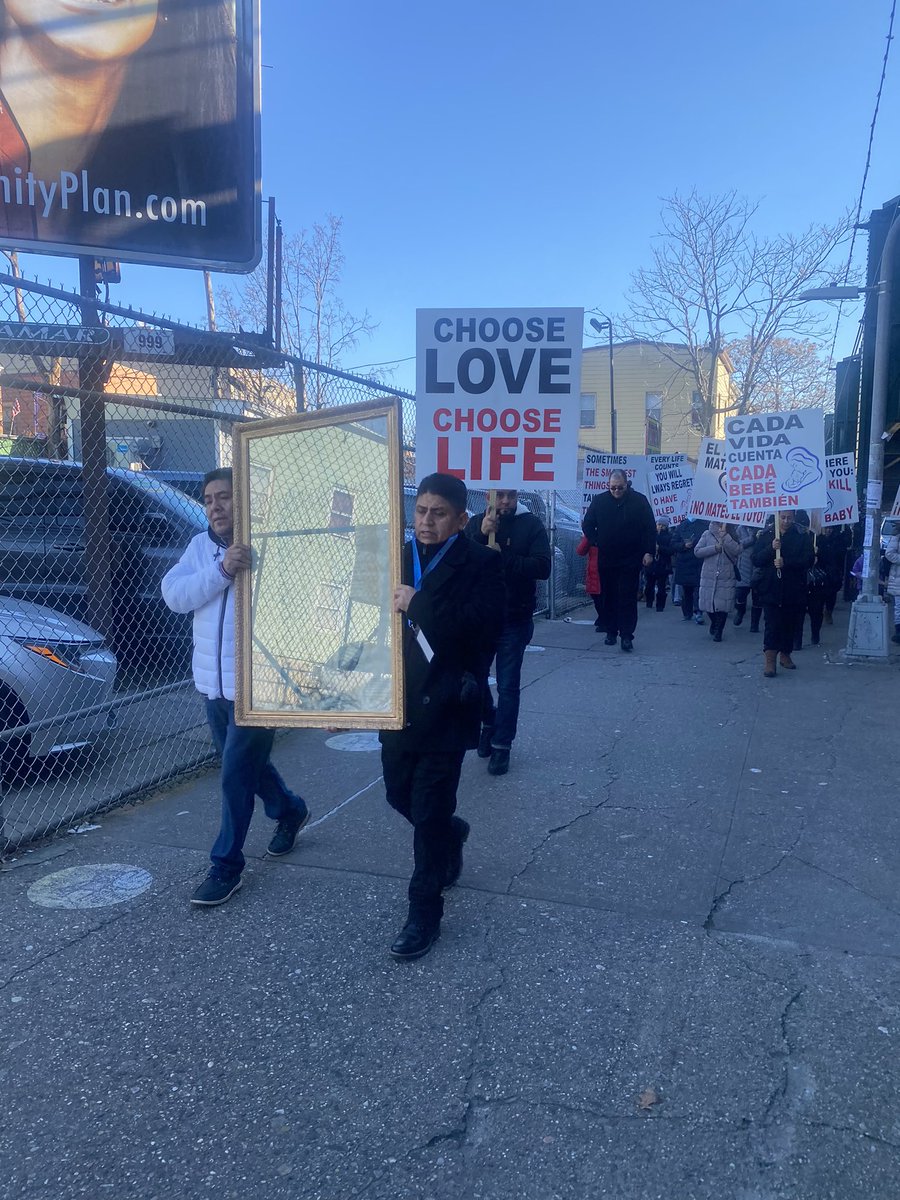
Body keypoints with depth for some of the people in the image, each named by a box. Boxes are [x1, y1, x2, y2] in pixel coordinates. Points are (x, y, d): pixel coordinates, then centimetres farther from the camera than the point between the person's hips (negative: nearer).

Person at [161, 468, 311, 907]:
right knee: (245, 763, 22)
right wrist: (222, 570, -20)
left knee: (236, 774, -2)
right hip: (213, 682, 7)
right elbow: (174, 594, -9)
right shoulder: (200, 546, 7)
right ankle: (290, 810, 48)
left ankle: (226, 866, 15)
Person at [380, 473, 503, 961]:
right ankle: (451, 835, 51)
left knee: (429, 811, 1)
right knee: (400, 794, 19)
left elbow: (482, 624, -23)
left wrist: (417, 604, -26)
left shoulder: (480, 563, -8)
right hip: (398, 702, 5)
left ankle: (424, 914, 18)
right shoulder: (396, 557, 5)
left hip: (445, 706, -5)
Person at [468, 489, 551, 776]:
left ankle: (501, 745, 16)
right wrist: (481, 535, -22)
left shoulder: (530, 525, -6)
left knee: (507, 686, 3)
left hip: (514, 620, -3)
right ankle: (489, 722, 38)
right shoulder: (476, 523, 2)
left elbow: (542, 567, -16)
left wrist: (502, 556, -24)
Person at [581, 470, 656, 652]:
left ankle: (627, 636, -3)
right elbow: (587, 524, 13)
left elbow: (650, 528, -1)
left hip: (630, 561, -3)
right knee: (608, 597, 10)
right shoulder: (599, 500, 3)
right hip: (606, 560, 3)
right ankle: (610, 631, 20)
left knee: (628, 599, -4)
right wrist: (596, 541, 2)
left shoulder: (639, 501, -3)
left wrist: (649, 552, -7)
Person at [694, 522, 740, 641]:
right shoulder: (707, 534, 6)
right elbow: (697, 551, -3)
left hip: (726, 577, -1)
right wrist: (715, 548, -11)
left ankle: (718, 631, 14)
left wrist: (725, 535, -18)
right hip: (708, 576, 1)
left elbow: (736, 551, -13)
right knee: (708, 604, 6)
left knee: (722, 606, -4)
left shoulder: (731, 534, 5)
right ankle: (714, 626, 34)